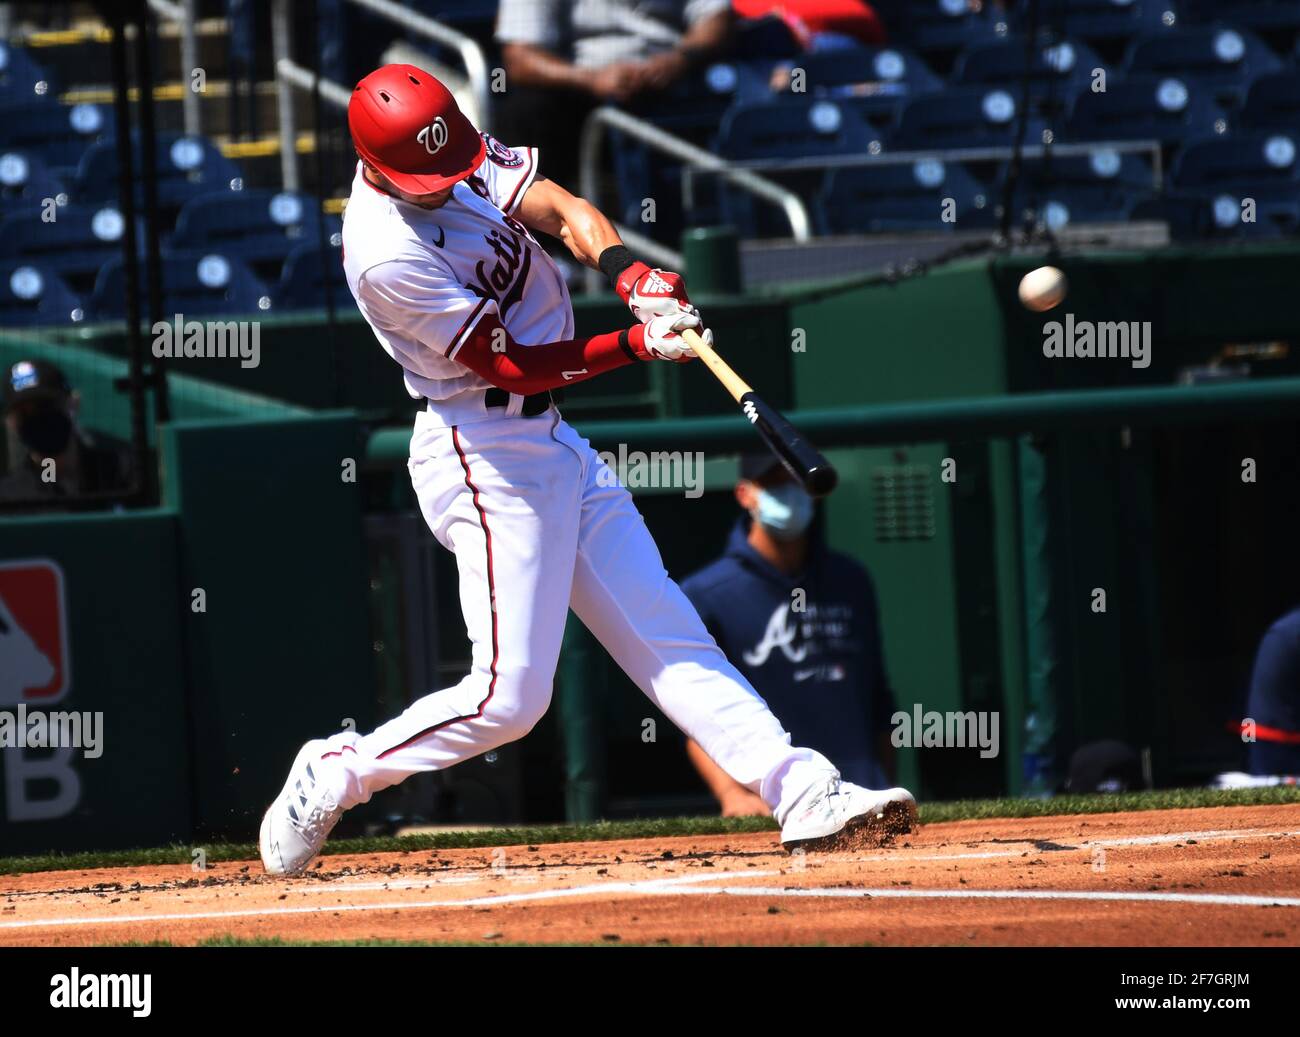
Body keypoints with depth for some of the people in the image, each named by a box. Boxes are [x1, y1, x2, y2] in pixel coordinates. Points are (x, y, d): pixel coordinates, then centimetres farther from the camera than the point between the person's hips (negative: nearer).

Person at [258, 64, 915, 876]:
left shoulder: (457, 153, -1)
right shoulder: (388, 253, -24)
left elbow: (560, 208, -8)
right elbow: (506, 366, -20)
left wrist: (628, 272, -27)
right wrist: (637, 345, -24)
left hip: (551, 441, 9)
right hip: (485, 455, -9)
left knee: (665, 632, 6)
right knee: (508, 700, -10)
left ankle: (806, 794, 3)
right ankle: (332, 776, 7)